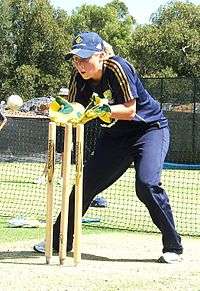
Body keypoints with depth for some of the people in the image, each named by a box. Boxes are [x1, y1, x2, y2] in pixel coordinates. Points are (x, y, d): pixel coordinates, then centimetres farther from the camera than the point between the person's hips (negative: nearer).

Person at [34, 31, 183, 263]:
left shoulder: (117, 68, -26)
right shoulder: (79, 78, -8)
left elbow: (129, 111, -27)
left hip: (149, 127, -7)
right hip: (115, 134, 7)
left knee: (146, 185, -25)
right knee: (86, 183, 6)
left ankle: (173, 247, -13)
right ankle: (60, 241, 21)